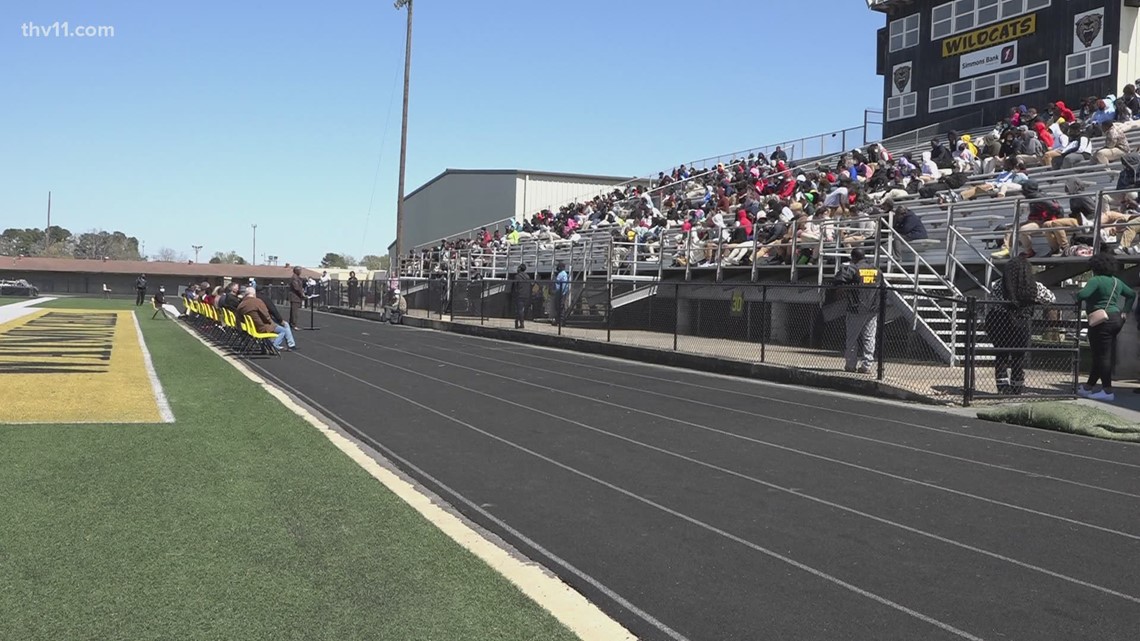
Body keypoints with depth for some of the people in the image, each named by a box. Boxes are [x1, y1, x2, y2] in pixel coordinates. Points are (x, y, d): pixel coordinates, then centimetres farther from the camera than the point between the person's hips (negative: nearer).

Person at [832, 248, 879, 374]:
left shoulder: (852, 269, -9)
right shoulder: (876, 270, 8)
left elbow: (837, 281, -17)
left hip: (856, 309, -4)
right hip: (873, 310, 4)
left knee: (852, 338, 6)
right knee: (869, 338, 6)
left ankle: (851, 365, 9)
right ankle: (866, 366, 3)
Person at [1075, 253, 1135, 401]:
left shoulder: (1096, 280, -12)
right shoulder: (1117, 281, 15)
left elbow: (1083, 294, -26)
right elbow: (1132, 294, 26)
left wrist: (1077, 298, -4)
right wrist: (1124, 311, 23)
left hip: (1102, 321, -9)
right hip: (1116, 319, 9)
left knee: (1102, 356, -4)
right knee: (1099, 355, 14)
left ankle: (1107, 390, -5)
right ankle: (1088, 387, 23)